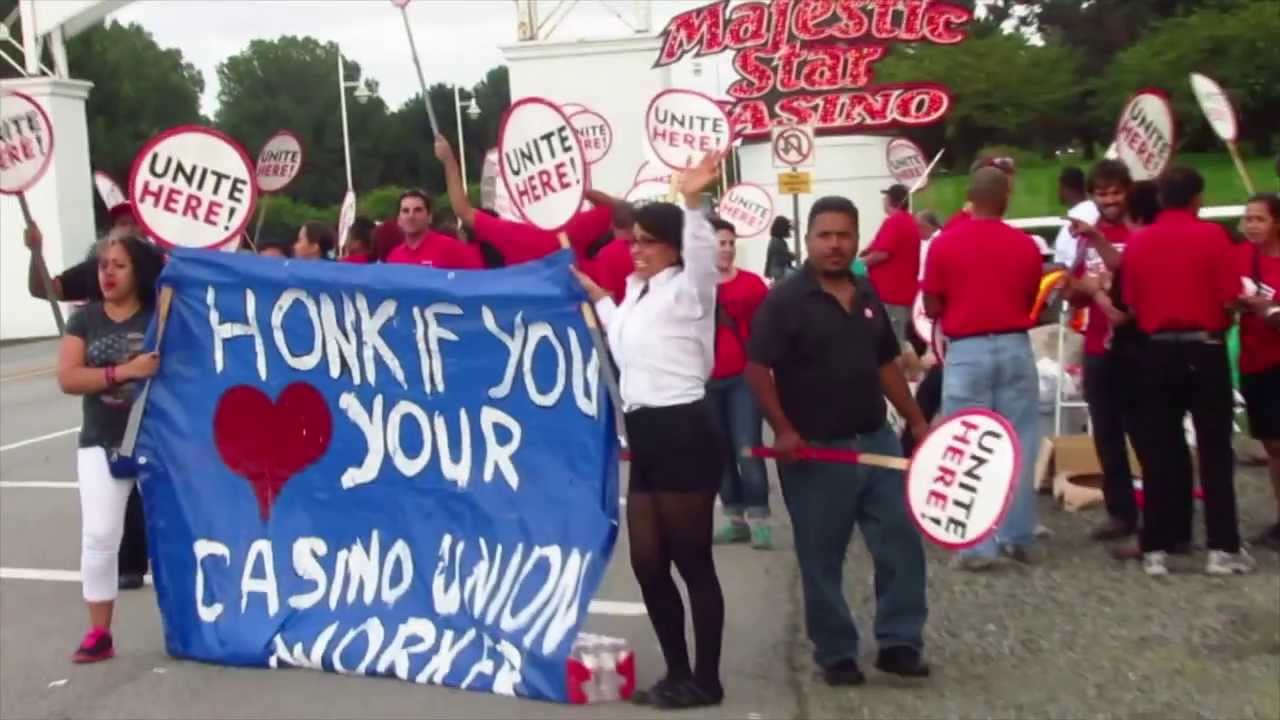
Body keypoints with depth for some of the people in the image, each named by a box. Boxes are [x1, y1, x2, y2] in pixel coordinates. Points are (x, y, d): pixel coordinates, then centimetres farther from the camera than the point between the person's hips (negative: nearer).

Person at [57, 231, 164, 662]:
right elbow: (67, 378, -8)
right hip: (102, 445, 2)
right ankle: (99, 633, 7)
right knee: (99, 536, -3)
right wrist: (124, 371, -19)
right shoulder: (85, 319, 3)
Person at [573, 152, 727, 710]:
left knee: (692, 563, -1)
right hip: (646, 434, 9)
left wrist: (693, 203, -45)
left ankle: (706, 680, 10)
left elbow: (703, 253, -29)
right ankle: (678, 673, 22)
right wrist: (599, 299, 35)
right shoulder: (637, 294, 18)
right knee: (647, 563, 10)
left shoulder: (687, 290, -7)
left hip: (682, 432, -9)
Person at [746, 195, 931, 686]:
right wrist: (783, 430, -20)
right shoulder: (785, 299, -10)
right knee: (822, 560, 5)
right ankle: (836, 654, 18)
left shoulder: (868, 295, 9)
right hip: (815, 450, -5)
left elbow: (886, 364, 17)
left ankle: (899, 641, 18)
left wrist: (917, 420, 13)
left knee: (901, 544, 6)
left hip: (876, 440, 6)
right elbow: (757, 369, -13)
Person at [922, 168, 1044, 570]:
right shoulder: (1026, 246, 1)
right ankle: (1017, 536, 16)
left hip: (967, 352, -2)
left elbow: (932, 309, 0)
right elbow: (1030, 303, 11)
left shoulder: (945, 244, -5)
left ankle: (977, 545, 0)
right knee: (1018, 446, 10)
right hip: (1015, 349, 2)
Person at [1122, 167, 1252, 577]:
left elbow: (1131, 303, 2)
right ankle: (1223, 548, 5)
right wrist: (1220, 316, 11)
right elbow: (1231, 297, -11)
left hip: (1157, 352, 3)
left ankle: (1156, 549, 7)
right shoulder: (1212, 235, -7)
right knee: (1215, 450, 5)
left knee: (1158, 452, 6)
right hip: (1204, 350, -2)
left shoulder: (1137, 241, 2)